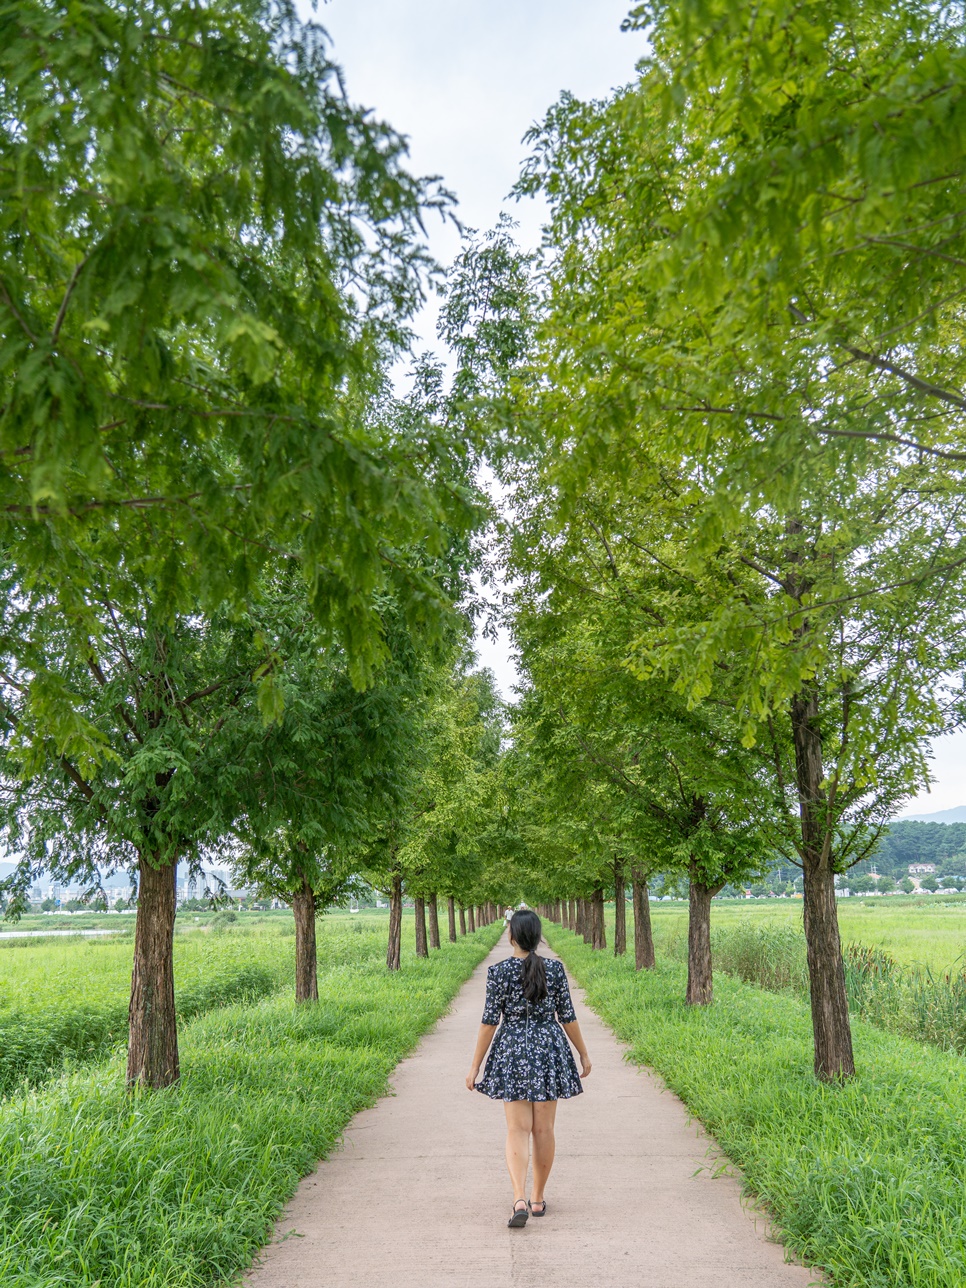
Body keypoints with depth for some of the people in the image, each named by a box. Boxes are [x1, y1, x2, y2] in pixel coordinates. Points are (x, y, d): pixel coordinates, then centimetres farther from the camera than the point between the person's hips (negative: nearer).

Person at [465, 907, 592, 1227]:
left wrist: (475, 1067, 0)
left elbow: (490, 1021, -7)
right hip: (549, 1051, 2)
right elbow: (567, 1017, 0)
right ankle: (538, 1198, 23)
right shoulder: (555, 969, -5)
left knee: (517, 1130, 3)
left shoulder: (499, 972, -9)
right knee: (543, 1129, 13)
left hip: (512, 1052, -1)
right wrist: (584, 1054, 14)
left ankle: (519, 1199, -13)